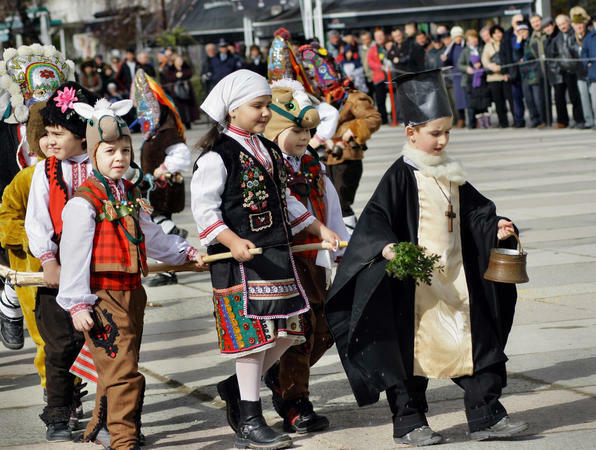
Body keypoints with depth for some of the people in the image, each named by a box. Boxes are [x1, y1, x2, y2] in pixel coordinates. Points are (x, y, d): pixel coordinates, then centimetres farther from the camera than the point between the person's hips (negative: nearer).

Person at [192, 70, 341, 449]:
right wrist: (232, 241, -27)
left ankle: (237, 387, 27)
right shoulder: (218, 156, -10)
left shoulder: (269, 151, 16)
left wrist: (319, 229, 22)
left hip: (278, 256, 8)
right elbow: (203, 208, -15)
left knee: (287, 332, 7)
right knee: (253, 335, -6)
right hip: (240, 261, -8)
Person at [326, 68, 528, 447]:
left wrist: (495, 229, 2)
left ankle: (486, 415, 13)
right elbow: (376, 218, -13)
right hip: (415, 283, -6)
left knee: (476, 343, 6)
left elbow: (475, 213, 20)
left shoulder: (452, 175, 12)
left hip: (456, 281, 6)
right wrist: (386, 246, -30)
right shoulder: (401, 175, -8)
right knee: (413, 350, 1)